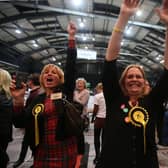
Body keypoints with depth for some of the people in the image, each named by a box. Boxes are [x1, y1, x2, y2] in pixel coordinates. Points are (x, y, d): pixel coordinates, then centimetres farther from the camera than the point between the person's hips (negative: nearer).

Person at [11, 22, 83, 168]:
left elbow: (71, 65, -10)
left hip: (66, 154, -3)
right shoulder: (38, 99, 6)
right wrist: (18, 99, -13)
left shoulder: (66, 92, -1)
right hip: (42, 155, 3)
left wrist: (72, 37, -12)